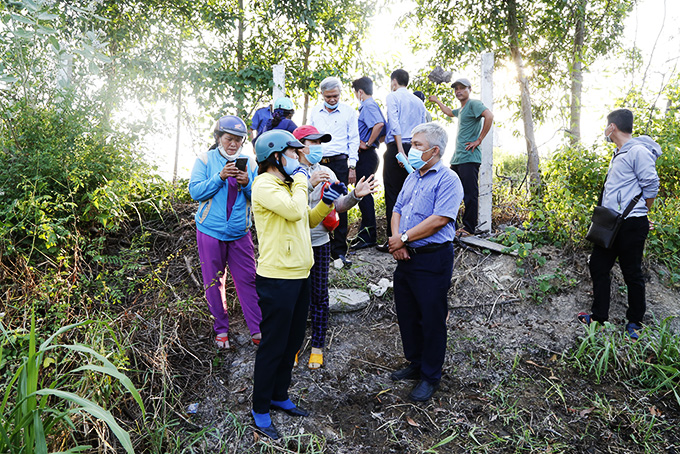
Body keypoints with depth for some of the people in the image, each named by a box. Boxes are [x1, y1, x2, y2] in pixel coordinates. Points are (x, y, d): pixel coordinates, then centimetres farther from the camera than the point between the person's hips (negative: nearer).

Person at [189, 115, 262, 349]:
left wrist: (247, 184, -15)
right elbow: (195, 191, -8)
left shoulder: (249, 163, 5)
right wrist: (220, 177, -20)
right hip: (210, 232, -1)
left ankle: (258, 330, 11)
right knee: (214, 282, 8)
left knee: (248, 281, 2)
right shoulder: (205, 160, 0)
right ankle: (221, 329, 24)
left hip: (240, 233, 1)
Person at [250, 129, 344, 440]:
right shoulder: (264, 185, -13)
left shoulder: (287, 184, 16)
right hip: (277, 278, -9)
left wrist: (326, 202, 8)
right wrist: (301, 181, -12)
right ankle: (260, 409, 18)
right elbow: (294, 211, -27)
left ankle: (279, 396, 35)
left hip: (298, 275, 9)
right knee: (273, 346, 2)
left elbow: (307, 220, 23)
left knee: (292, 342, 19)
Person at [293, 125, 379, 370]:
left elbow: (338, 205, 3)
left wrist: (355, 195, -14)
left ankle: (318, 347, 23)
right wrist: (308, 185, -32)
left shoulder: (326, 173, 5)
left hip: (319, 243, 3)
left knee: (319, 295, 8)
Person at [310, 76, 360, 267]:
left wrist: (352, 167, -1)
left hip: (339, 162, -2)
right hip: (317, 163, 3)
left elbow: (353, 140, 5)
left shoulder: (349, 111, 4)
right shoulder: (315, 111, 11)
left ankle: (339, 250, 4)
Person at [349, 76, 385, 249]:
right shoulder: (371, 105, 19)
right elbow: (384, 129, 22)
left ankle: (369, 237, -2)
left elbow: (379, 124, -30)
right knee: (363, 194, 15)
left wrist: (368, 144, -20)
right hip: (366, 156, 11)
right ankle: (364, 232, 23)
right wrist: (368, 142, 14)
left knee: (364, 194, -7)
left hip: (366, 156, -11)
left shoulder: (368, 106, -12)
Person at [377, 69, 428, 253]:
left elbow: (394, 124, -13)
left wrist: (400, 150, -19)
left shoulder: (393, 96, 1)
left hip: (397, 147, -6)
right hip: (414, 149, 6)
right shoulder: (418, 101, 19)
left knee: (392, 194, -5)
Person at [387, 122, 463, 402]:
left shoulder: (447, 179, -11)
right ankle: (415, 364, 35)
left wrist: (404, 238, -16)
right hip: (406, 257, 8)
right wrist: (396, 240, -4)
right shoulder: (412, 178, 15)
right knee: (406, 314, 17)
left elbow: (440, 219, -21)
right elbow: (397, 210, 15)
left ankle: (430, 376, 19)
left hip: (433, 259, -8)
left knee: (432, 319, 3)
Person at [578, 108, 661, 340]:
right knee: (598, 266, 12)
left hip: (631, 225, -9)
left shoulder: (638, 152, -14)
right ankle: (599, 316, 24)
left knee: (632, 274, 3)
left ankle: (635, 322, 19)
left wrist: (638, 213, -2)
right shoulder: (619, 153, 16)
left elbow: (651, 186, -14)